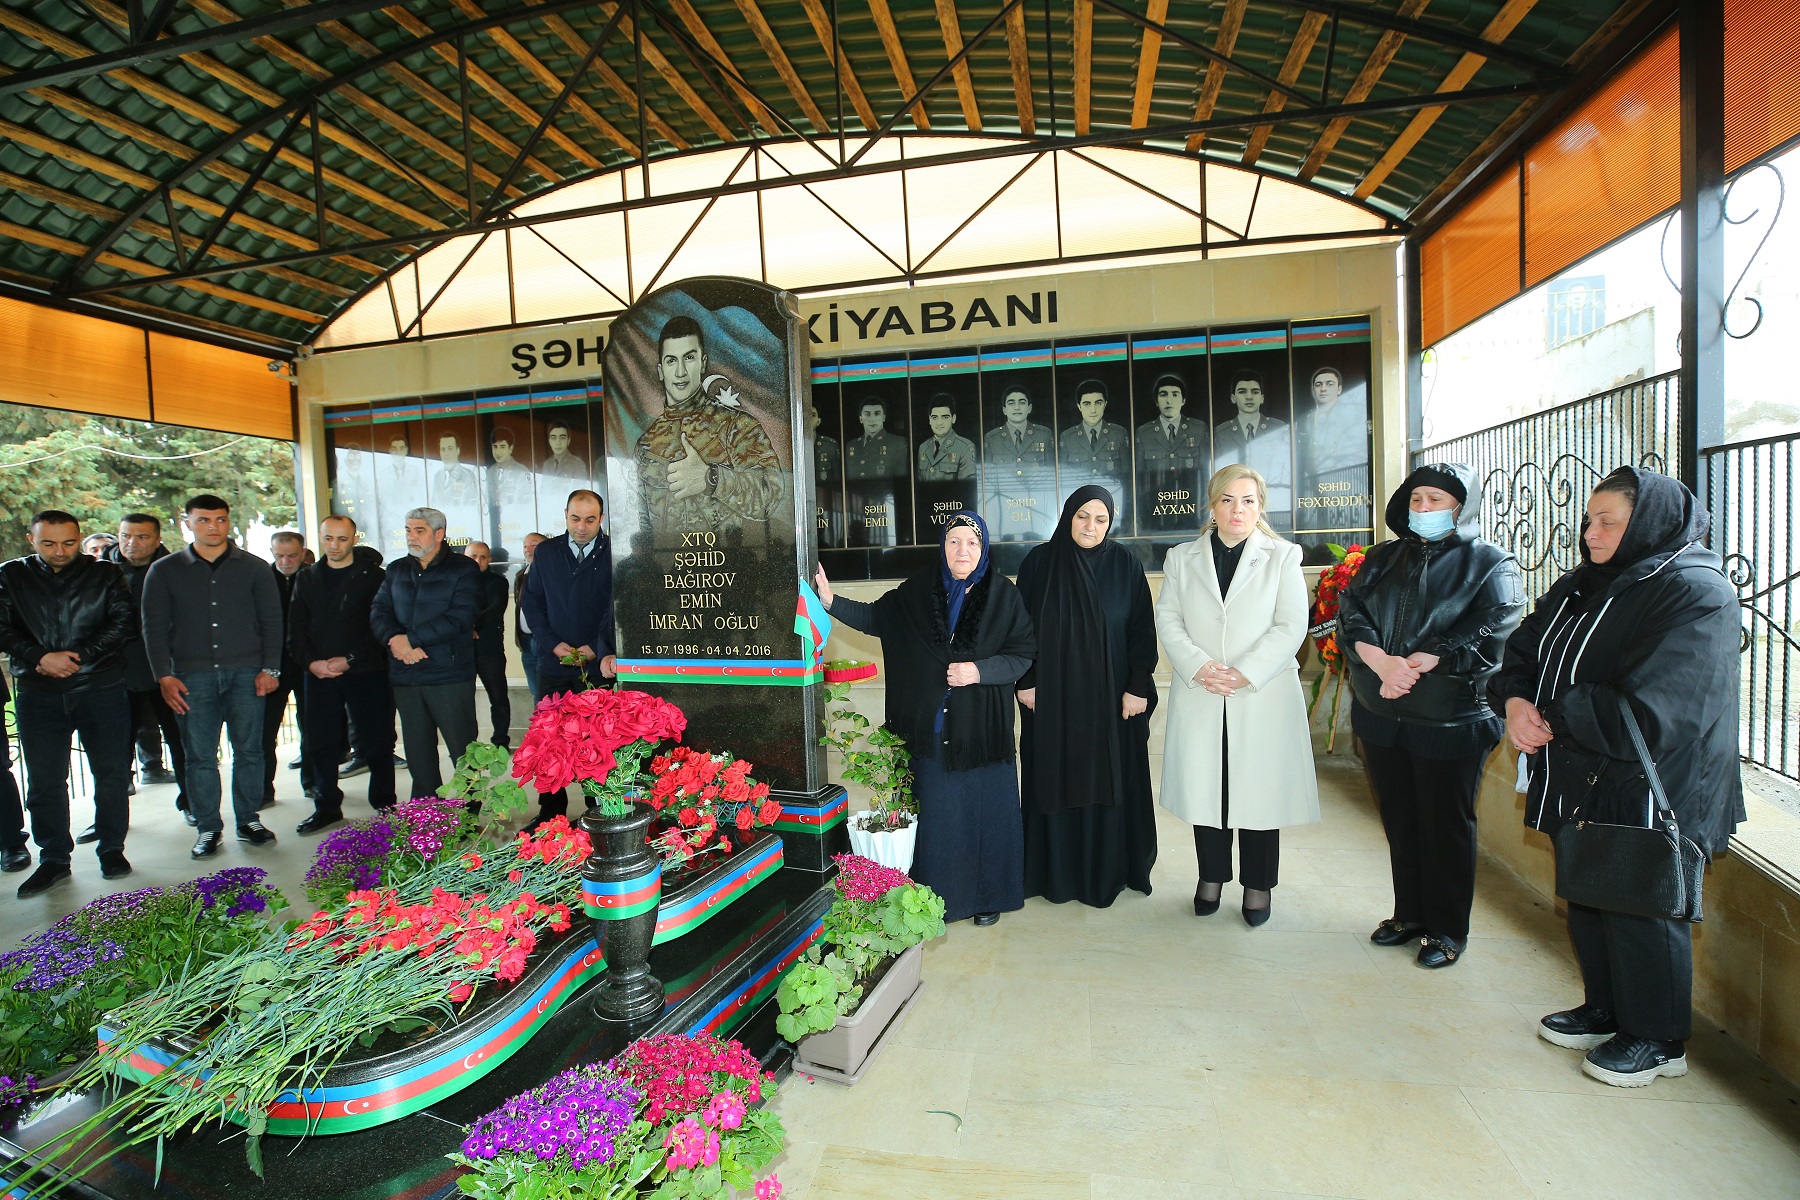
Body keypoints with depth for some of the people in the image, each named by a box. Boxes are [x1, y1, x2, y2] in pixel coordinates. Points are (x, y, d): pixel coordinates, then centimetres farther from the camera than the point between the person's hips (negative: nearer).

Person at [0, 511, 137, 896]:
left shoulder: (105, 574, 4)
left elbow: (124, 622, -4)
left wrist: (79, 656, -13)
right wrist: (41, 658, -14)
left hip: (101, 689, -1)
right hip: (38, 694, 1)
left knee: (112, 773, 4)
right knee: (44, 781, 6)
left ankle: (112, 849, 17)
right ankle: (53, 859, 17)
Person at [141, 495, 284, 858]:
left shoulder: (255, 568, 8)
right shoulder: (164, 571, 9)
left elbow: (272, 621, 7)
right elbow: (154, 627, 6)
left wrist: (270, 668, -2)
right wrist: (164, 676, -3)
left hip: (246, 673, 0)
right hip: (192, 676, 0)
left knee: (248, 750, 3)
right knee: (199, 755, 3)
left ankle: (249, 820, 14)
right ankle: (208, 828, 13)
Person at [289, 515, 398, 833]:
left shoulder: (374, 576, -1)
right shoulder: (306, 579, 13)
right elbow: (295, 629, 11)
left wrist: (349, 660, -13)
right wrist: (311, 662, -5)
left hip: (365, 672, -4)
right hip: (318, 673, 4)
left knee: (375, 743, 0)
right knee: (321, 743, 8)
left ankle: (384, 805, 12)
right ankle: (327, 807, 21)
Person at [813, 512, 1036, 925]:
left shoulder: (1003, 595, -3)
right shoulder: (920, 590, 2)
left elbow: (1023, 654, -3)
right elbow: (876, 618, 6)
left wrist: (980, 670, -16)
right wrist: (831, 600, -5)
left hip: (983, 725, -1)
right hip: (934, 726, 2)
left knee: (986, 811, 7)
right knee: (938, 813, 9)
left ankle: (989, 894, 26)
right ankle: (941, 896, 24)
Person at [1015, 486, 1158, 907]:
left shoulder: (1126, 565, 0)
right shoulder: (1039, 563, -1)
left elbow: (1142, 630, -1)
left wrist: (1137, 687, -6)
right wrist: (1025, 682, -3)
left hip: (1110, 697, 0)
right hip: (1052, 697, 0)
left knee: (1110, 780, 7)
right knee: (1056, 780, 7)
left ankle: (1109, 870, 23)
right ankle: (1058, 871, 21)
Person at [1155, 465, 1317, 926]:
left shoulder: (1282, 556, 4)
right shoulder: (1182, 558, 10)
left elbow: (1292, 625, -3)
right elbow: (1168, 619, 3)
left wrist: (1246, 673, -14)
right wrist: (1197, 665, -13)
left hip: (1263, 695, -1)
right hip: (1200, 696, 2)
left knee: (1260, 788, 4)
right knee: (1205, 785, 6)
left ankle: (1258, 885, 20)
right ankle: (1212, 876, 24)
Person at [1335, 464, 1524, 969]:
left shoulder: (1490, 563, -2)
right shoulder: (1383, 559, 11)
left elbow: (1493, 634, -15)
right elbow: (1349, 612, -1)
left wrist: (1415, 664, -22)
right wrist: (1381, 661, -20)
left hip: (1451, 720, -4)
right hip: (1381, 717, 4)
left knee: (1447, 824, 7)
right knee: (1399, 819, 15)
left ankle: (1448, 929, 24)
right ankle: (1409, 913, 32)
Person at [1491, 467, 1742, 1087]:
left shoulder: (1695, 594, -17)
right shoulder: (1580, 586, 9)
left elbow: (1646, 709, -26)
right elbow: (1520, 652, 9)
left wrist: (1554, 718, -16)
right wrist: (1516, 700, -11)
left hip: (1649, 789, -8)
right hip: (1582, 783, 8)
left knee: (1642, 911, 7)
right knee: (1588, 901, 18)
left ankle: (1659, 1040, 27)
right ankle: (1606, 1011, 37)